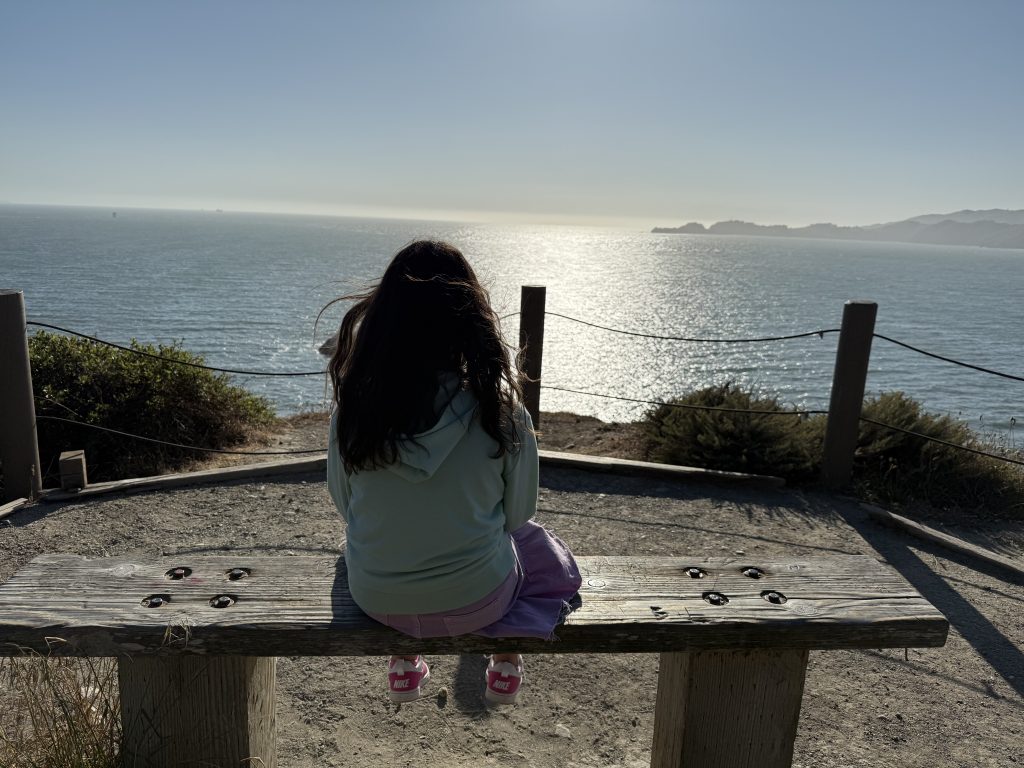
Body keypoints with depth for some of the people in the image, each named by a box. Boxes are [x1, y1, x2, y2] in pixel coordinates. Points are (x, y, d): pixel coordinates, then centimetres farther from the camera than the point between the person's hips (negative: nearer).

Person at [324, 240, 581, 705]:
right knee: (542, 544, 30)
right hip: (475, 598, -1)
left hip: (375, 596, 2)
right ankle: (508, 662, 31)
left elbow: (342, 501, -1)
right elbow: (517, 512, -8)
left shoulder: (354, 407, -17)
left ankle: (403, 660, 36)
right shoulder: (500, 409, -22)